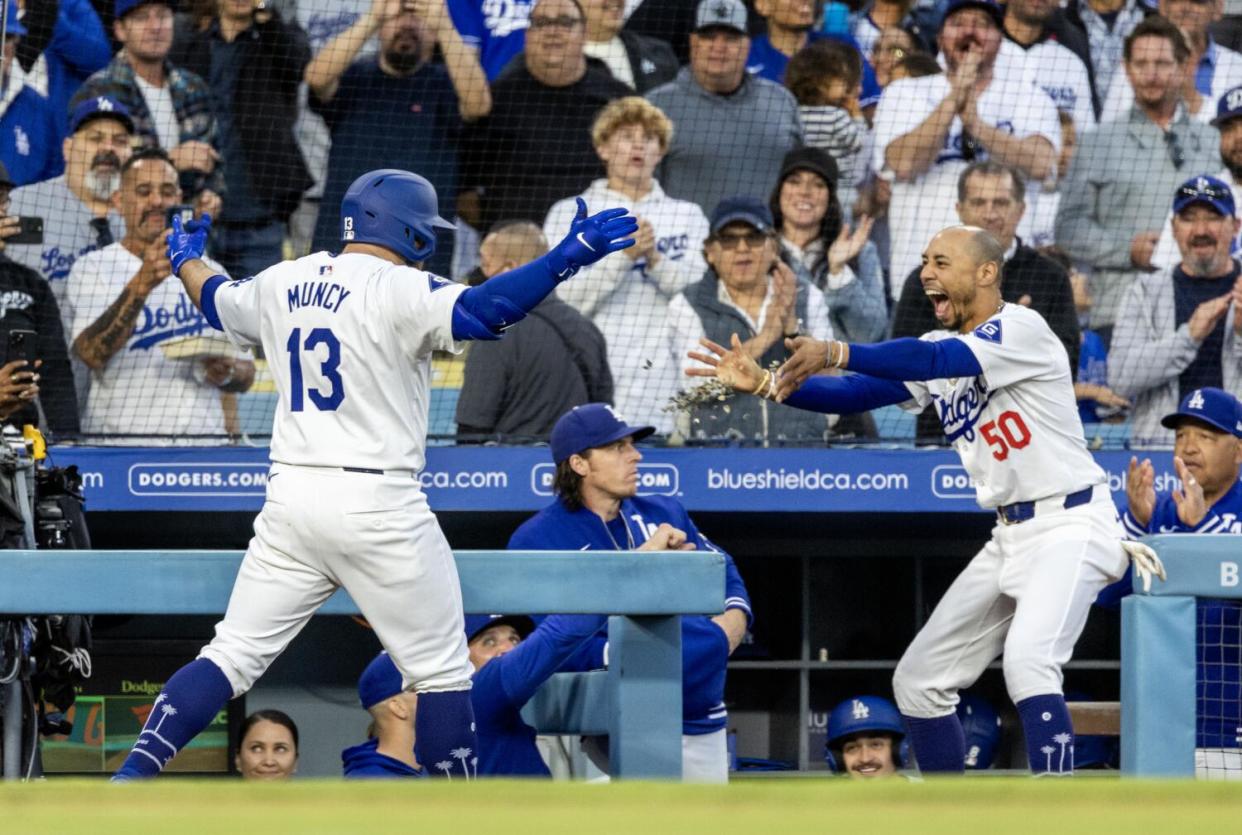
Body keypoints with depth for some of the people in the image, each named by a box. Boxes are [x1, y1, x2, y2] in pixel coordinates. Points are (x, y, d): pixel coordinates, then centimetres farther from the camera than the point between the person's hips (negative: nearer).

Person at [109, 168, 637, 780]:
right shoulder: (398, 289, -10)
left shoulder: (281, 284, 11)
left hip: (290, 497, 6)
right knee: (441, 670, 4)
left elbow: (216, 302, 30)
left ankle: (129, 780, -4)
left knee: (233, 655, 8)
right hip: (377, 505, -6)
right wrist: (565, 259, -28)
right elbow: (480, 311, -26)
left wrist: (186, 259, 51)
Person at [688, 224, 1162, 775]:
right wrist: (764, 382, -12)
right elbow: (855, 395, 2)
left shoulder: (1021, 328, -14)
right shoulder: (936, 347, 10)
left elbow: (939, 361, -31)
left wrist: (836, 354, -41)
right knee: (918, 681, 9)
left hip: (1069, 525, -9)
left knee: (1027, 661, -30)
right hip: (1010, 538, 9)